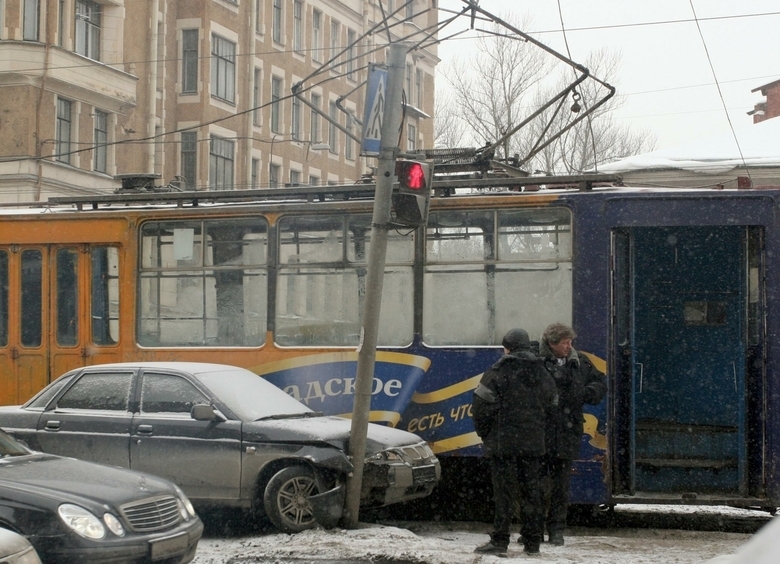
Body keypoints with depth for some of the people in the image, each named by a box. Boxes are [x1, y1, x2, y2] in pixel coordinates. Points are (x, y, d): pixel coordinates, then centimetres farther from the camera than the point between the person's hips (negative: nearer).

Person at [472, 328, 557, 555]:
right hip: (534, 442, 5)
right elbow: (550, 406, 14)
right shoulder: (542, 373, 11)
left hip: (503, 441, -5)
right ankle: (532, 541, 11)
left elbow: (481, 405, -10)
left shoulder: (498, 371, -7)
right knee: (532, 490, 8)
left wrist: (484, 433, 3)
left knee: (504, 490, -4)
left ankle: (499, 540, -5)